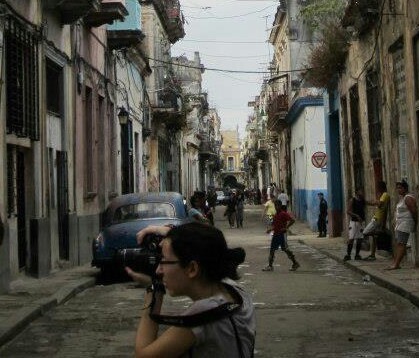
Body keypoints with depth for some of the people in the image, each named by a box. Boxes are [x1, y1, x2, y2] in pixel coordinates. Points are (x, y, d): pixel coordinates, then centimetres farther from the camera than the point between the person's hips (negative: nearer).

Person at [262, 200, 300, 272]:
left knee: (285, 249, -5)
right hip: (275, 234, 8)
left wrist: (286, 228, -20)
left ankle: (295, 263, 7)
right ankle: (270, 266, 8)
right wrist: (271, 229, 7)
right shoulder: (276, 215, 13)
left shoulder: (284, 214, -12)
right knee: (272, 249, 4)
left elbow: (292, 220, -19)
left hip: (282, 234, -8)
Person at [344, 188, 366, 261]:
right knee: (351, 239, -8)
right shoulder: (352, 200, -6)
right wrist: (356, 216, -21)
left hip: (361, 221, 5)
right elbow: (348, 211, -12)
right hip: (354, 221, -5)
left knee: (360, 239, 4)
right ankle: (348, 255, -3)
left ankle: (357, 255, 13)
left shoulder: (363, 201, 10)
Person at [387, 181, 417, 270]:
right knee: (398, 244, 6)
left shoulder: (408, 198, -13)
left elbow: (414, 212, -14)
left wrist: (415, 225, -5)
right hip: (399, 224, 10)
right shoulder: (402, 198, 17)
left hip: (406, 223, -10)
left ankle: (396, 264, -19)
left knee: (401, 244, -14)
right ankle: (394, 263, 5)